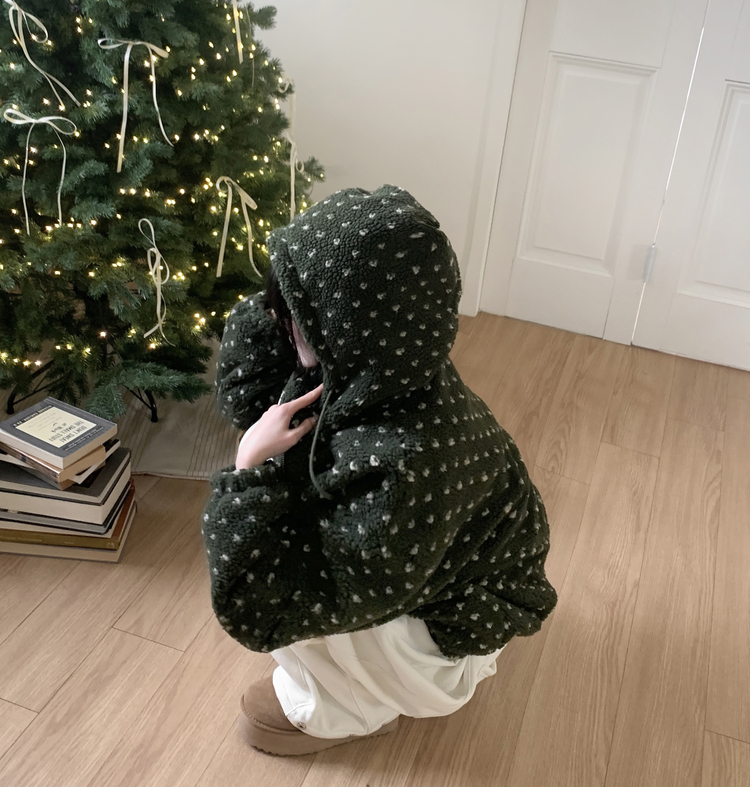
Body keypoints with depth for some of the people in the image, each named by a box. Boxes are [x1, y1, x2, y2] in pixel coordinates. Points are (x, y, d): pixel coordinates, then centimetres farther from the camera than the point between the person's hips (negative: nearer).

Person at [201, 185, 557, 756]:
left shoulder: (405, 464, -43)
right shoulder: (375, 373, -19)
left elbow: (259, 609, -37)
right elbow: (249, 398, -3)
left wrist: (251, 469, -31)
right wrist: (274, 308, -18)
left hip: (450, 629, -7)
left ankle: (349, 710, 10)